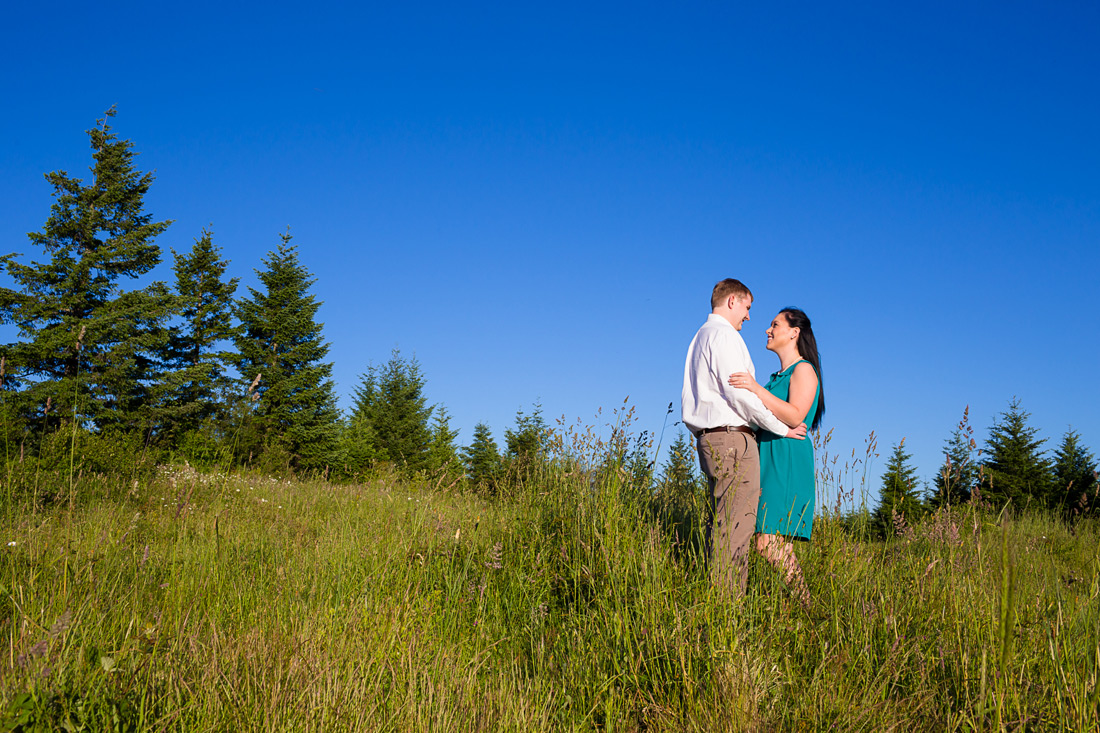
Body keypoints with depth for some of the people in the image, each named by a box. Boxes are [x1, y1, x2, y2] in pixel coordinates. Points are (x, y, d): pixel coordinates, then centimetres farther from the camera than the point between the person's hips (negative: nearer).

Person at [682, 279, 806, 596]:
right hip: (732, 437, -10)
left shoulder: (700, 337, 22)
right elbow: (739, 393, -15)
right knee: (736, 525, -11)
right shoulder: (724, 335, -7)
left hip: (708, 437, 10)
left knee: (719, 523, 8)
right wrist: (782, 427, -6)